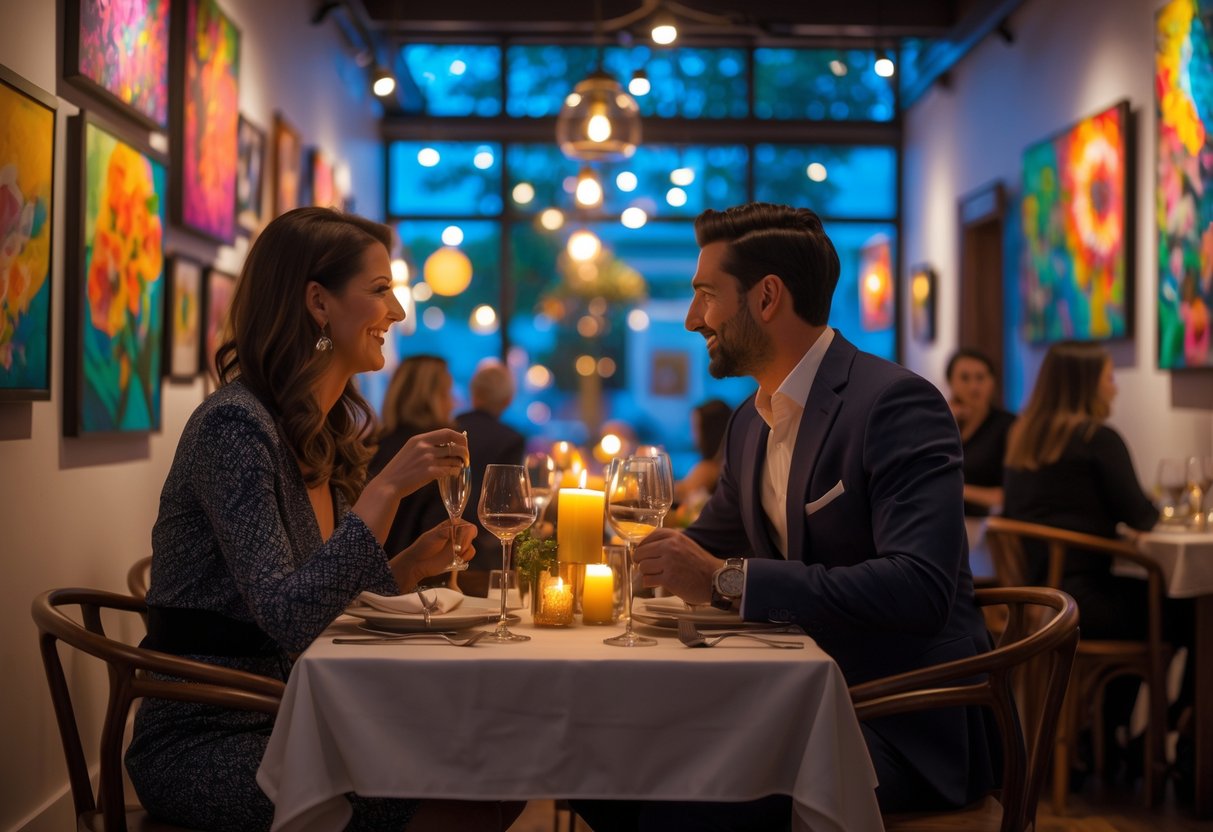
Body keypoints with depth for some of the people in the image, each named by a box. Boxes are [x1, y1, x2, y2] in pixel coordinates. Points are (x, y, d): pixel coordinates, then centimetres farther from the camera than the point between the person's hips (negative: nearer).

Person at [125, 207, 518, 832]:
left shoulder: (328, 434, 11)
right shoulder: (235, 424, -17)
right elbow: (287, 617, -25)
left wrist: (414, 563, -1)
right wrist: (388, 488, -25)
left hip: (280, 725, 8)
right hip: (202, 748, -8)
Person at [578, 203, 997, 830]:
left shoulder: (896, 402, -16)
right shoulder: (750, 422, 11)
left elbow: (920, 588, -28)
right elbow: (707, 545, 25)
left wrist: (727, 579, -28)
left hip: (907, 726, -8)